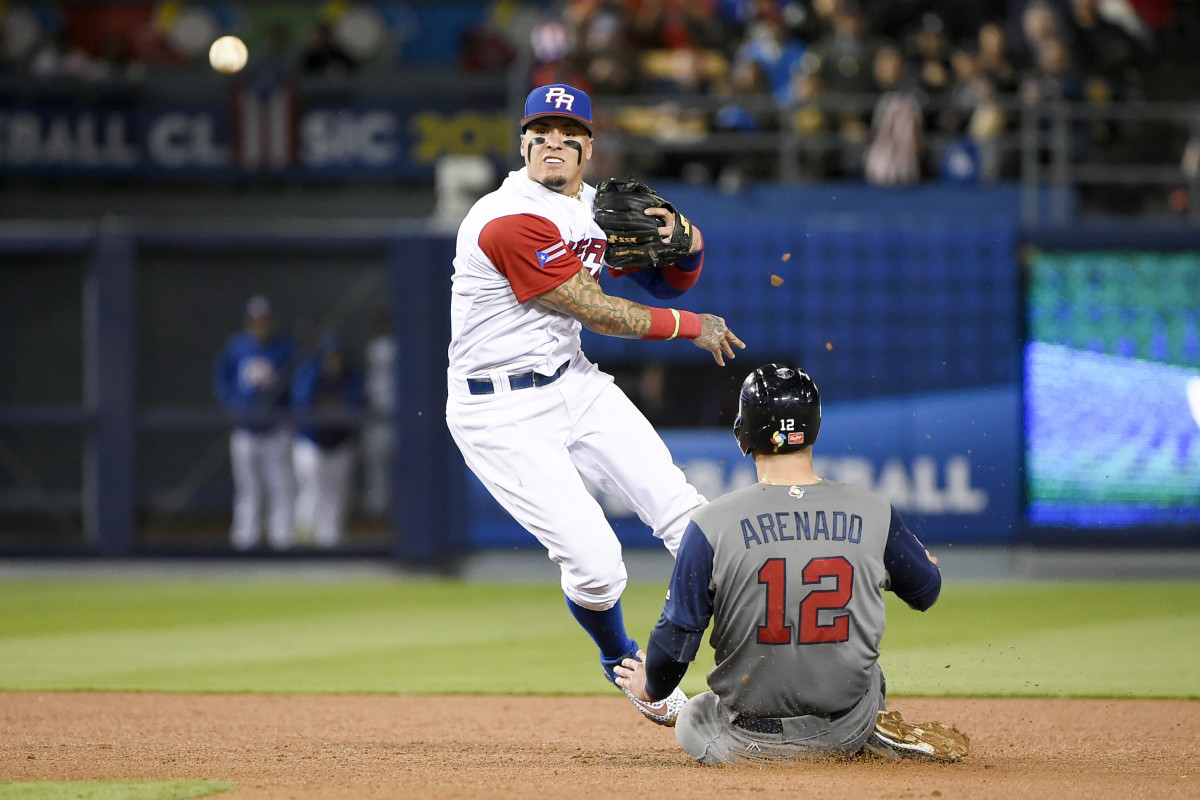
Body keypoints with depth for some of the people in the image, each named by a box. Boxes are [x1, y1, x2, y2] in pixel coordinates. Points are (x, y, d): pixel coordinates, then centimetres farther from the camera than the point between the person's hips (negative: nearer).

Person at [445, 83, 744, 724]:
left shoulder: (596, 209, 5)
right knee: (594, 562, -13)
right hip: (502, 414, -8)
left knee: (682, 511, -3)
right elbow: (598, 312, -18)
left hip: (574, 383, 8)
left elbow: (668, 282, 14)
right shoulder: (510, 222, -23)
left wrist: (687, 243, -10)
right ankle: (622, 664, 18)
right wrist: (691, 327, -6)